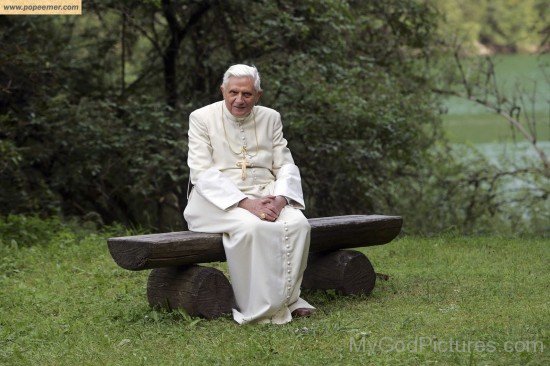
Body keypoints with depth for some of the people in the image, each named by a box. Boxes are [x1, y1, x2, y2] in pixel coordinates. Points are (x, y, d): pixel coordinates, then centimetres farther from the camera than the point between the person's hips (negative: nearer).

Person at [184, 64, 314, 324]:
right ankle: (260, 307, -25)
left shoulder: (270, 118, 11)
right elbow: (202, 173, -11)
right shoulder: (202, 118, -1)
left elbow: (286, 166, 8)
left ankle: (288, 298, -14)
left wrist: (280, 199, -16)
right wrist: (245, 203, -23)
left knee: (297, 223, -27)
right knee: (251, 226, -35)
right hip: (219, 200, -4)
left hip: (265, 196, 4)